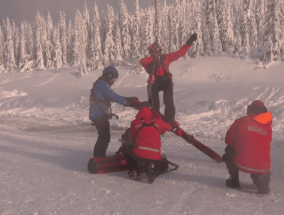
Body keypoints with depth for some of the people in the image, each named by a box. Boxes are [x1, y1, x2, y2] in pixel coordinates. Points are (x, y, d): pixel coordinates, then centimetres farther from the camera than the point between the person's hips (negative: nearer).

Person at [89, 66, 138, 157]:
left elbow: (110, 96, 19)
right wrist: (125, 101, -16)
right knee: (105, 137, -9)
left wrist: (127, 99, 11)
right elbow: (112, 96, -22)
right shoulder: (102, 84, -13)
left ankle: (98, 157, 25)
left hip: (98, 115, 11)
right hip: (100, 116, -11)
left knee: (103, 137, 17)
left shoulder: (100, 83, 20)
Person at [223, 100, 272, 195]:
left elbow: (228, 140, 9)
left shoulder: (242, 121, 0)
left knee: (229, 152, 27)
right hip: (262, 168, 2)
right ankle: (262, 183, 9)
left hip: (242, 164, -2)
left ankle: (234, 180, 26)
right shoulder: (268, 128, 8)